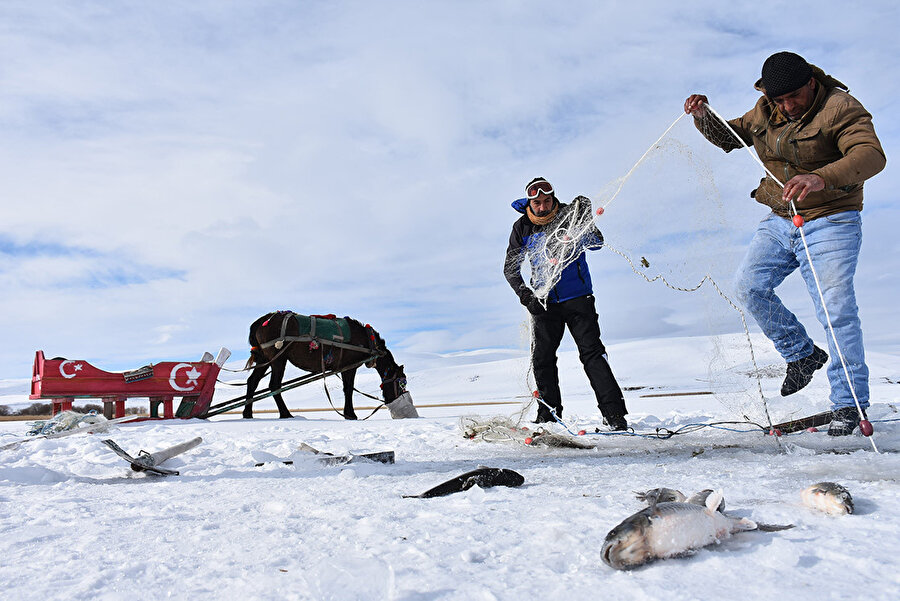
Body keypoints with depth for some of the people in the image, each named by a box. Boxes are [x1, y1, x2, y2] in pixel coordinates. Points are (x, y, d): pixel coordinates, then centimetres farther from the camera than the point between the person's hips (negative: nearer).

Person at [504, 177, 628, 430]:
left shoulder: (568, 214, -5)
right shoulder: (522, 227, -2)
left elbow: (596, 244, -11)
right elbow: (510, 268, 2)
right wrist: (525, 295, -12)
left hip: (578, 297, -2)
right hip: (545, 302, 2)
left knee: (592, 353, -8)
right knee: (542, 358, 2)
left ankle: (614, 412, -5)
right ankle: (549, 414, 17)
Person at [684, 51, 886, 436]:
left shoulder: (841, 108, -13)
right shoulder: (765, 113, 5)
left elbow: (871, 155, -28)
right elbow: (729, 137, 18)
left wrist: (822, 178, -48)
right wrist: (703, 117, -3)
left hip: (830, 221, -6)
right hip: (780, 220, 6)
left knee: (835, 309, -12)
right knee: (750, 286, -6)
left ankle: (849, 404, -1)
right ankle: (803, 354, 15)